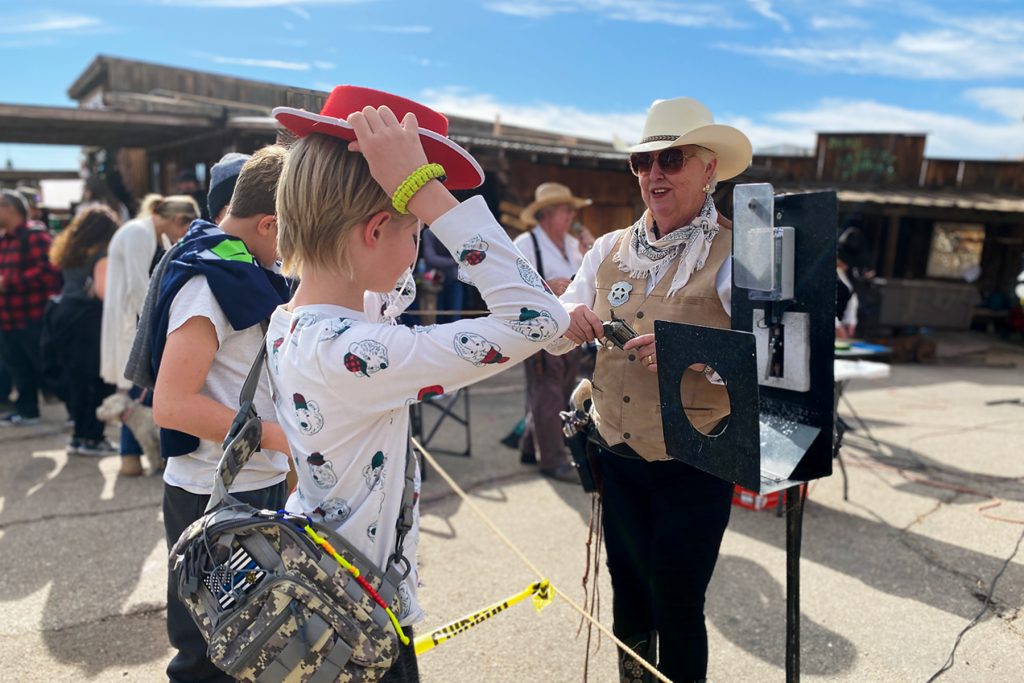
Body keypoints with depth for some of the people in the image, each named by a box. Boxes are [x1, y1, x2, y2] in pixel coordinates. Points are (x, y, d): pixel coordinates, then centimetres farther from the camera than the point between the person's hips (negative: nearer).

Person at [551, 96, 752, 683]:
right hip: (616, 458, 5)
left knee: (677, 605, 10)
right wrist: (568, 320, -15)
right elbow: (553, 342, 6)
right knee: (629, 593, 21)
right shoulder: (610, 250, 4)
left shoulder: (732, 255, -10)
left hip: (693, 468, -4)